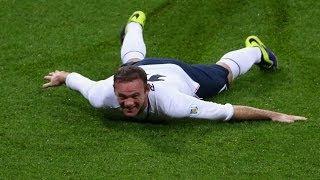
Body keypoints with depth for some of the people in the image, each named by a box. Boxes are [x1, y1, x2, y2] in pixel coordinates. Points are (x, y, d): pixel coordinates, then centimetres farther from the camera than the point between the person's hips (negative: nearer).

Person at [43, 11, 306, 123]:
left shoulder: (169, 101, -51)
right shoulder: (102, 96, -42)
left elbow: (228, 111, -46)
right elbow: (78, 78, -19)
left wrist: (273, 115, -46)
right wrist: (61, 76, 1)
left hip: (180, 74, -3)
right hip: (141, 67, 4)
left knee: (224, 73, 28)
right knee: (131, 59, 41)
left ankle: (255, 49, 58)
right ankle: (135, 23, 73)